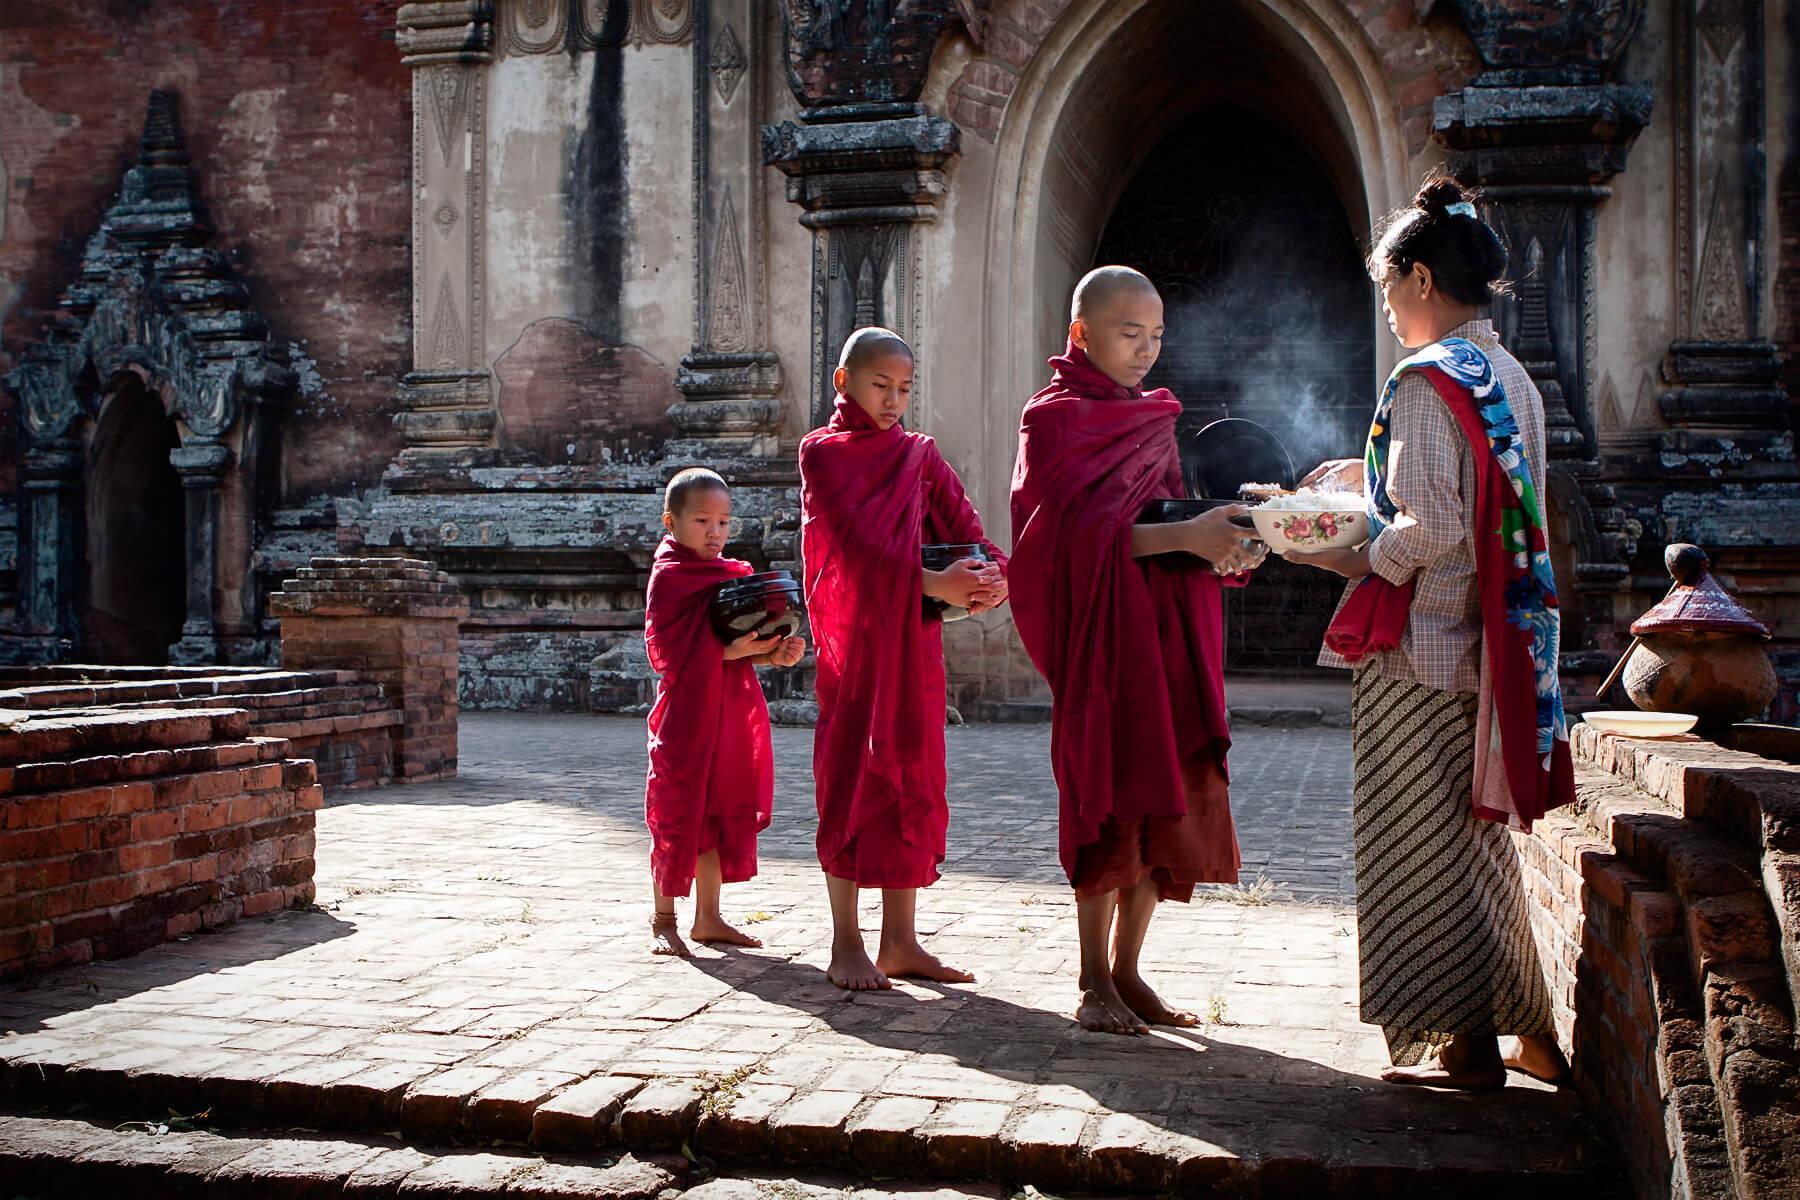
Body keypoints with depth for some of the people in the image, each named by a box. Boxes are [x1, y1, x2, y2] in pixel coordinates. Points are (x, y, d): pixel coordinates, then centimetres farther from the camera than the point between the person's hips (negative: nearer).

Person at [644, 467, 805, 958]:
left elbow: (744, 637, 11)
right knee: (679, 813, 0)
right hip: (686, 711, -7)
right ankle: (663, 921, 12)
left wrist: (773, 653, -10)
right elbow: (667, 651, -15)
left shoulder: (732, 574, 15)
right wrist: (731, 651, -24)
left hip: (731, 712, 7)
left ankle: (708, 917, 22)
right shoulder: (669, 576, -7)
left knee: (722, 812, 11)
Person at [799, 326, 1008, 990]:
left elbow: (961, 522, 1)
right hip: (850, 632, -5)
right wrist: (931, 581, -25)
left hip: (914, 637, 5)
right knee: (851, 772, -2)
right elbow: (856, 538, -13)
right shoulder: (821, 452, 0)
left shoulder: (921, 454, 15)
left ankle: (900, 941, 13)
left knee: (912, 775, 5)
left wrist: (993, 570, -20)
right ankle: (846, 943, 6)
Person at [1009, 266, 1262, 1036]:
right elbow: (1081, 529, -16)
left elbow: (1168, 516, 17)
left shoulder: (1156, 418, 19)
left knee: (1165, 805, 5)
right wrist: (1185, 535, -27)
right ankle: (1094, 983, 7)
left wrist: (1221, 538, -5)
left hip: (1170, 635, 7)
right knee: (1110, 804, -4)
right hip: (1102, 634, -7)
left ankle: (1127, 972, 16)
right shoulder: (1054, 419, -3)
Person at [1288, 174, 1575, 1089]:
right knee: (1476, 837, 17)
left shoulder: (1427, 379, -16)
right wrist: (1372, 474, 19)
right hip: (1488, 639, 9)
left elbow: (1432, 529, -23)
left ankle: (1466, 1045, 12)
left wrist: (1353, 562, -8)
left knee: (1424, 841, 3)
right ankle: (1530, 1032, 25)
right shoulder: (1511, 378, 11)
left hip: (1421, 643, -9)